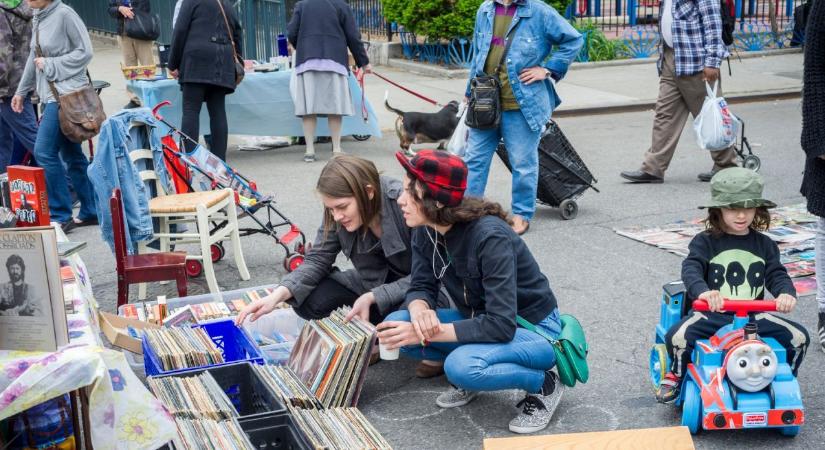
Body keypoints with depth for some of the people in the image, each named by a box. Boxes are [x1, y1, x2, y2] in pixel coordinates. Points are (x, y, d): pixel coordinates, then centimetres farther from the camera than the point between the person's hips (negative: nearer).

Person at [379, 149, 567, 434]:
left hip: (532, 328, -7)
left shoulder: (490, 237, -30)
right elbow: (421, 287, -2)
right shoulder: (426, 231, -9)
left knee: (462, 367, -35)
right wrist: (420, 310, -27)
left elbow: (501, 325, -33)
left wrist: (424, 333, -34)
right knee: (395, 326, -13)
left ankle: (544, 384, -8)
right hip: (482, 320, 7)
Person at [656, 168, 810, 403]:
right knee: (677, 336, -28)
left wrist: (786, 293, -26)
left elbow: (776, 274, 0)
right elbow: (691, 269, -19)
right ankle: (676, 374, 7)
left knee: (798, 336, -9)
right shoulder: (705, 242, -4)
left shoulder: (765, 245, 8)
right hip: (712, 313, -3)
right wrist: (703, 291, -42)